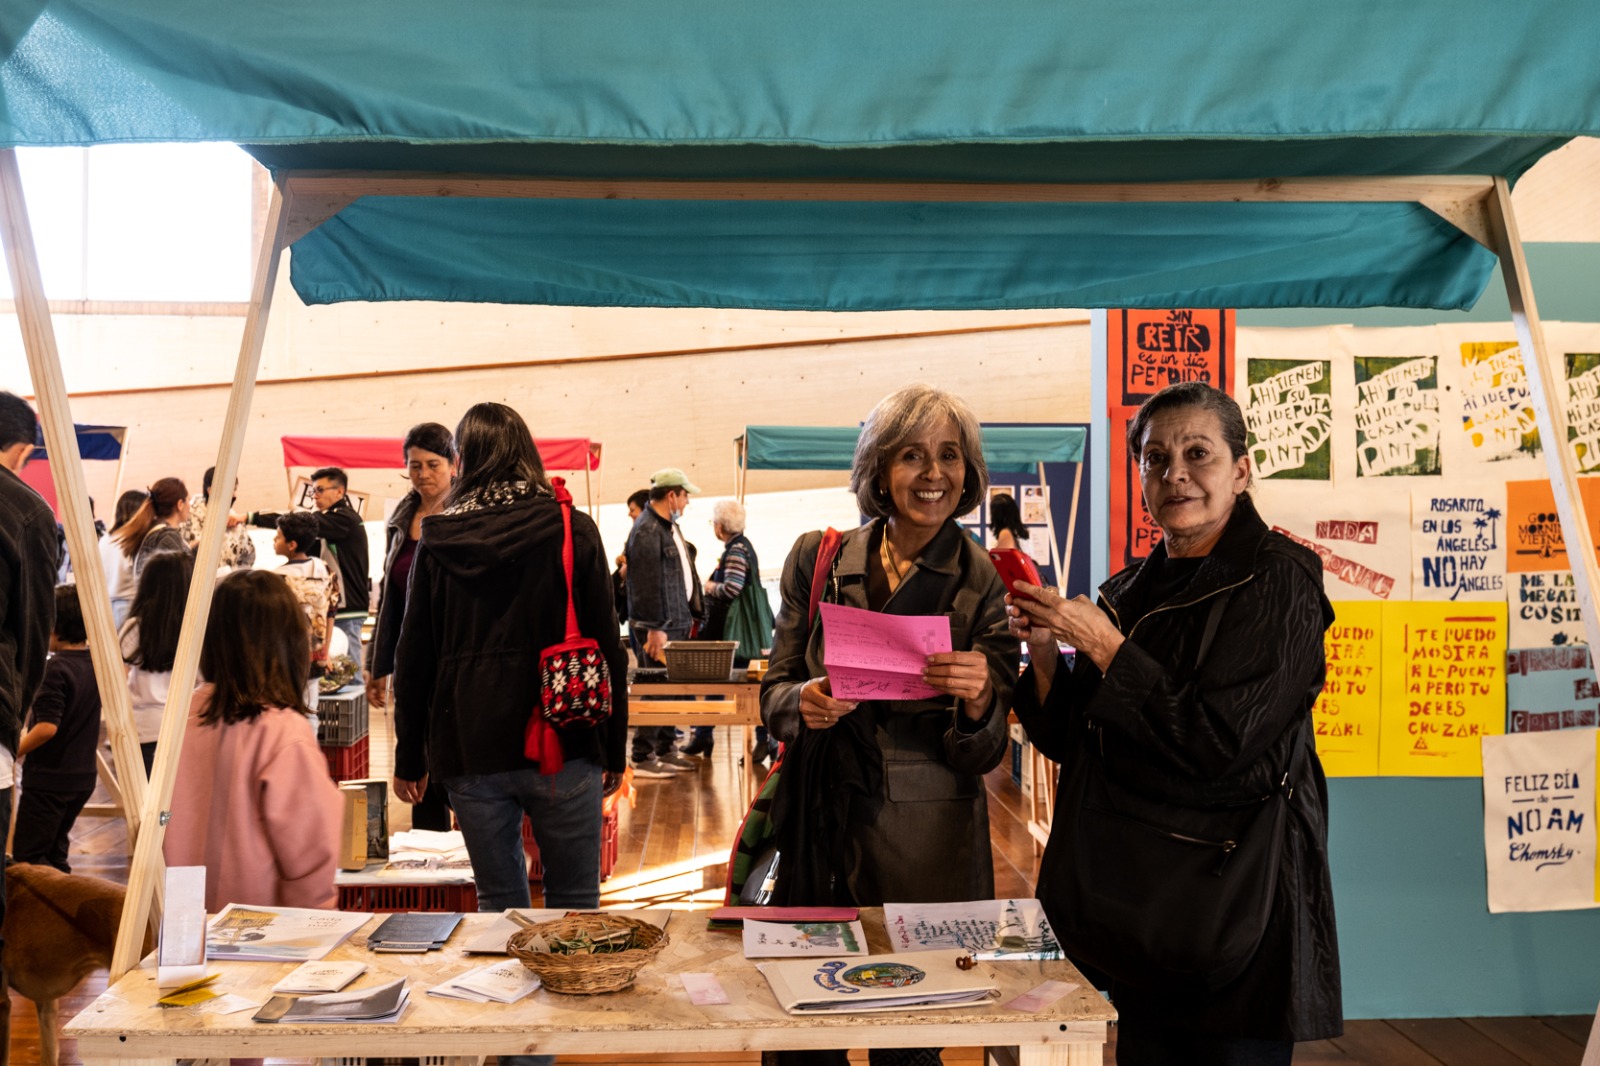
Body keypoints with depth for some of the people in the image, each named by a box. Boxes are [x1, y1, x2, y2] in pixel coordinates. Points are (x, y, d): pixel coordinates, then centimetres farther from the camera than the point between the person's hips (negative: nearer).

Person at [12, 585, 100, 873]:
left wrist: (14, 752, -12)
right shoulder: (93, 664, 5)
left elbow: (47, 727, -24)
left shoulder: (55, 668, -19)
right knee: (54, 852, 18)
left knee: (27, 857, -1)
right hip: (83, 776, 8)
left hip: (48, 778, -8)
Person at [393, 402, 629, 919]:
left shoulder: (438, 539, 1)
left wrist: (410, 758, 14)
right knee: (574, 905, 9)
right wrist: (614, 750, 7)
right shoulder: (572, 530, -3)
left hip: (470, 749, 2)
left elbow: (414, 655, 5)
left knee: (499, 903, 12)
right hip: (562, 746, -1)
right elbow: (606, 646, -2)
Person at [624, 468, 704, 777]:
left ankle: (666, 749, 24)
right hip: (659, 625, -10)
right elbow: (647, 584, -21)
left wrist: (692, 613, 21)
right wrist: (655, 628, -22)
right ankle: (643, 758, 1)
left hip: (678, 622, 10)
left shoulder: (671, 526, 16)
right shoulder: (646, 531, -17)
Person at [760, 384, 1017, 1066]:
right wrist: (803, 704, -16)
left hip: (928, 844, -1)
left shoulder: (986, 585, -4)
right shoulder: (818, 561, 2)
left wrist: (978, 701, -25)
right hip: (821, 830, 2)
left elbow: (982, 757, -4)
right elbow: (774, 694, 6)